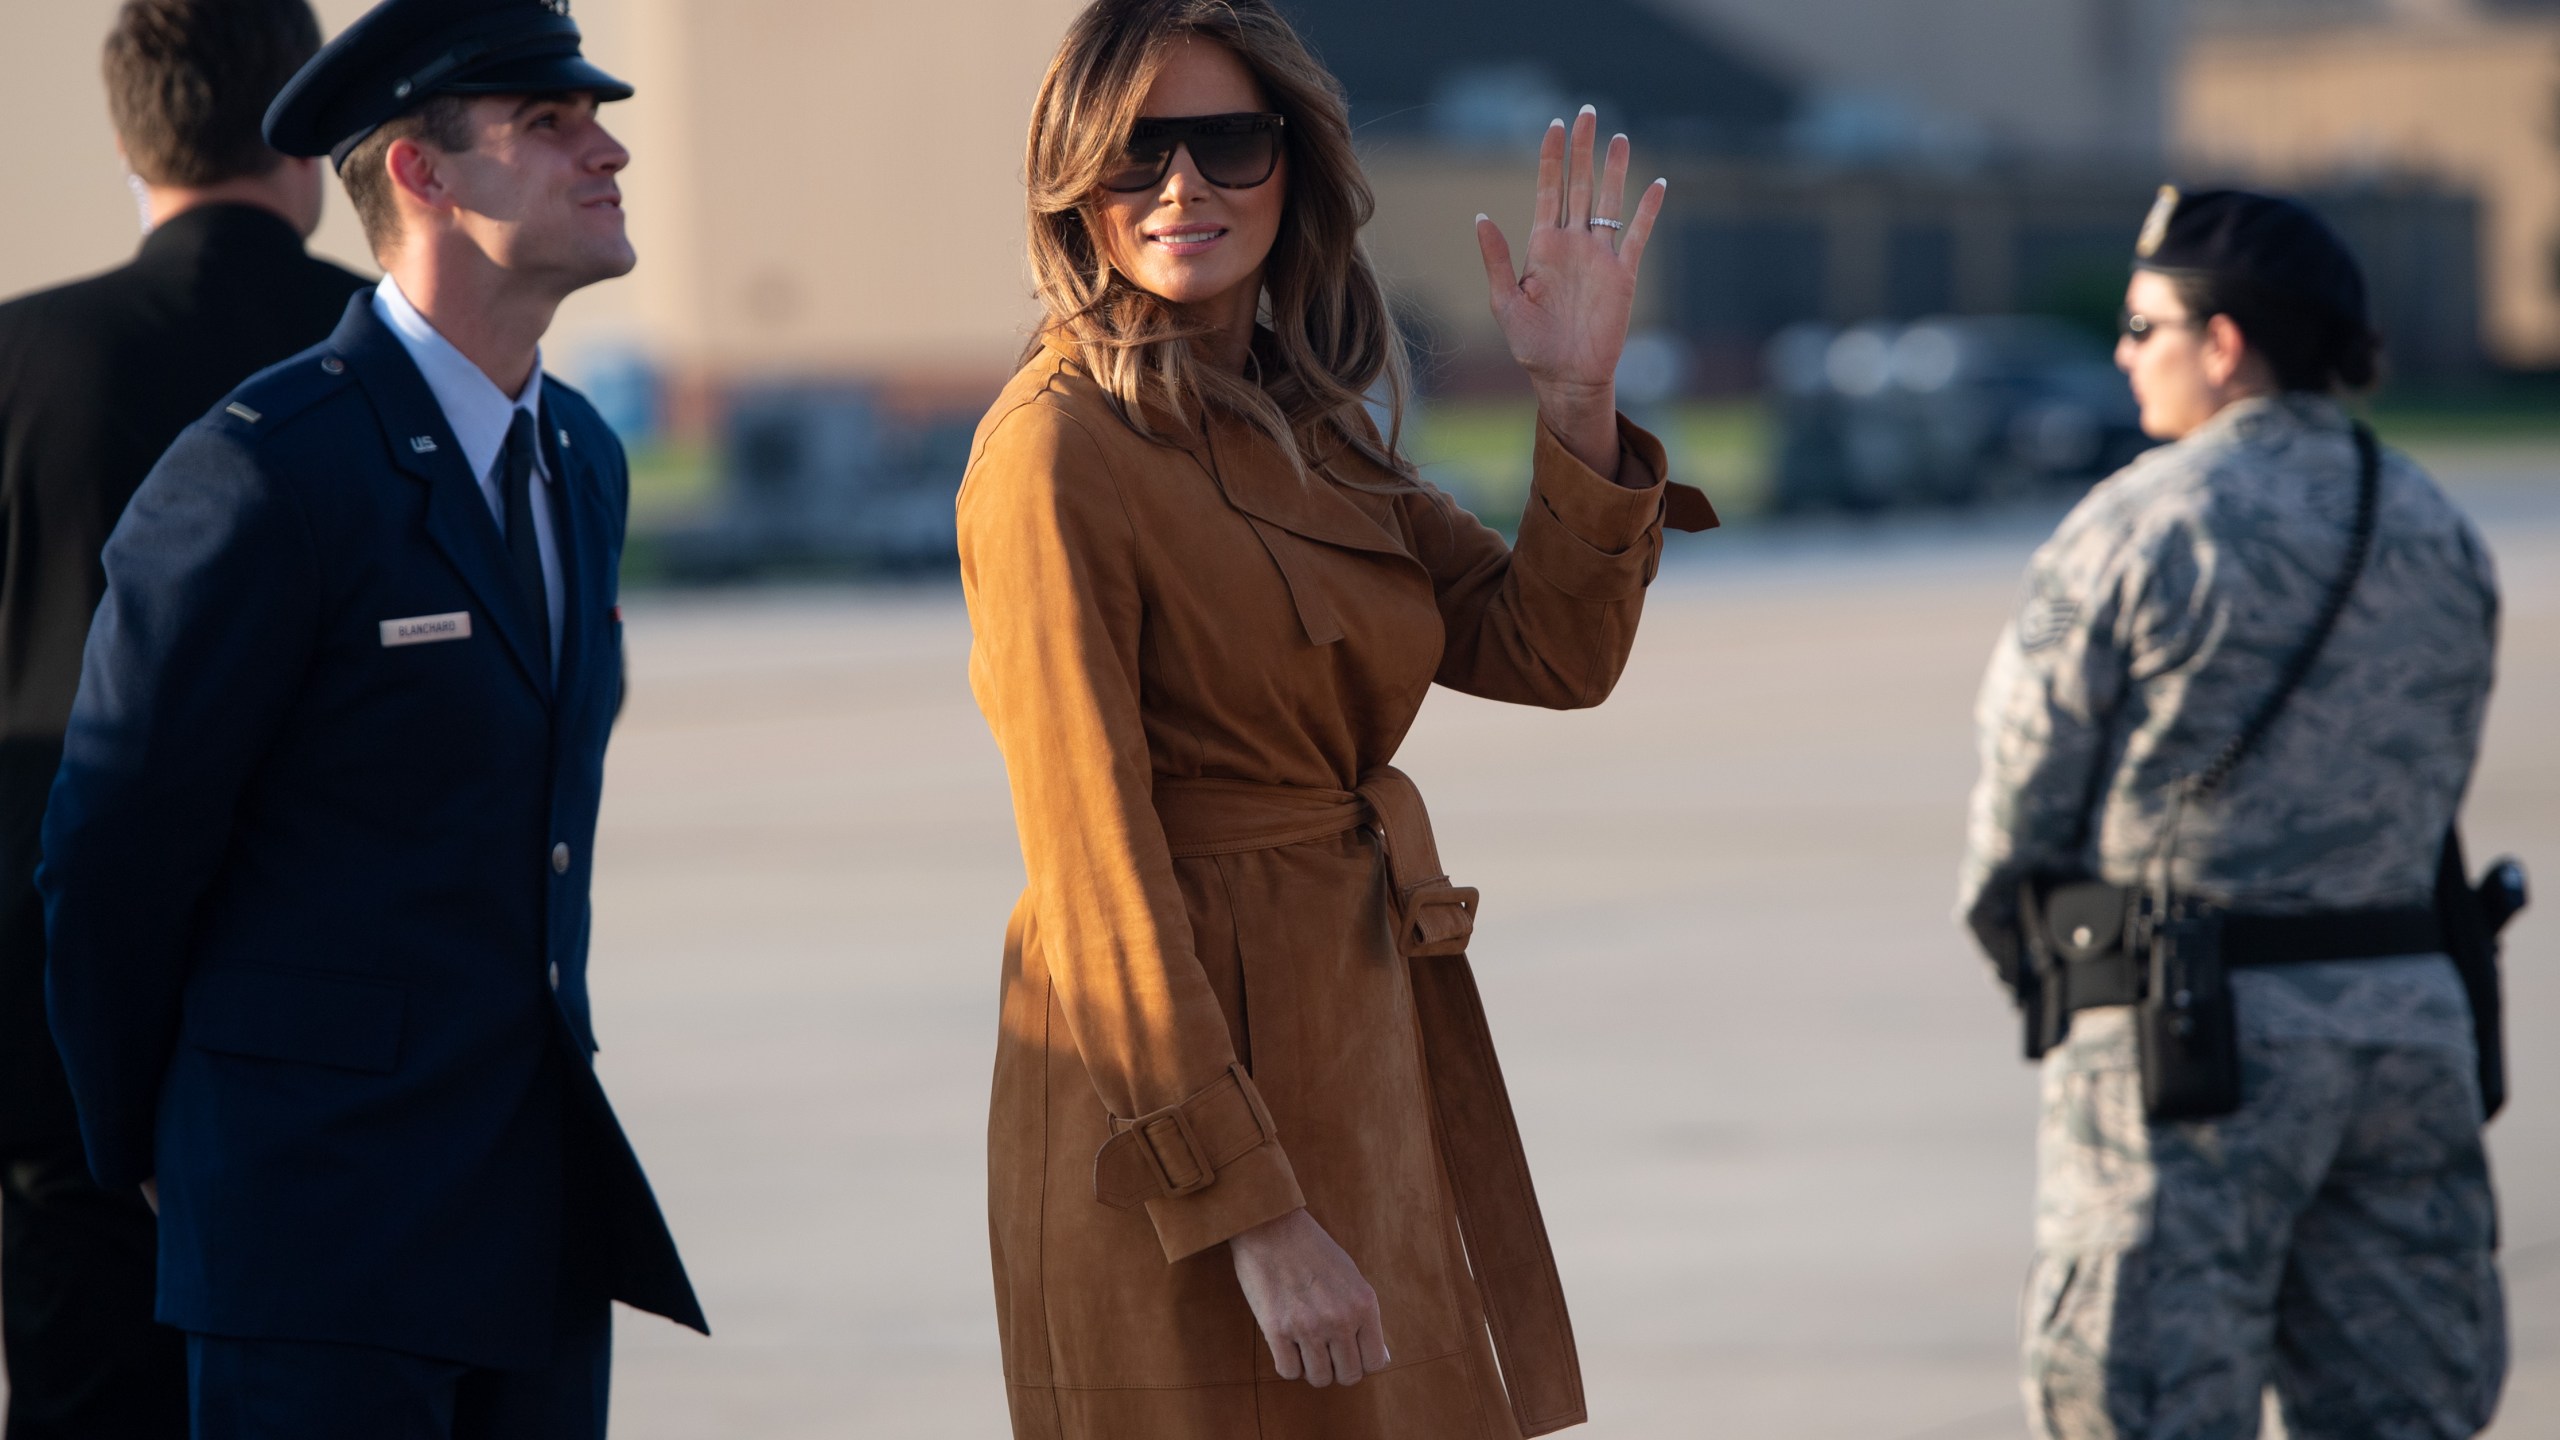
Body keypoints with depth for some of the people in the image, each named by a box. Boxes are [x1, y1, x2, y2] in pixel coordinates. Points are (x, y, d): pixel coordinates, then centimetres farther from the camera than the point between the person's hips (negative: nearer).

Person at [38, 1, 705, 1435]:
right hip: (328, 1212, -7)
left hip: (548, 1208, 7)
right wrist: (146, 1149, 5)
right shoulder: (261, 475, -14)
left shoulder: (585, 459, 12)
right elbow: (113, 856, -6)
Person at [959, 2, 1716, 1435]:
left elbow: (1549, 649, 8)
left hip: (1371, 1044, 8)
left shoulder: (1312, 427, 12)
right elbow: (1091, 850, -18)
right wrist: (1249, 1209, -21)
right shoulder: (1056, 447, -14)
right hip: (1185, 1087, -8)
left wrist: (1581, 401, -7)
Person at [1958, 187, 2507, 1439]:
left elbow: (2026, 779, -5)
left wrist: (2008, 916, 14)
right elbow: (2436, 785, 11)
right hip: (2407, 1007, 6)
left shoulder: (2135, 526, -10)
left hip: (2199, 1024, -6)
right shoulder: (2442, 534, 9)